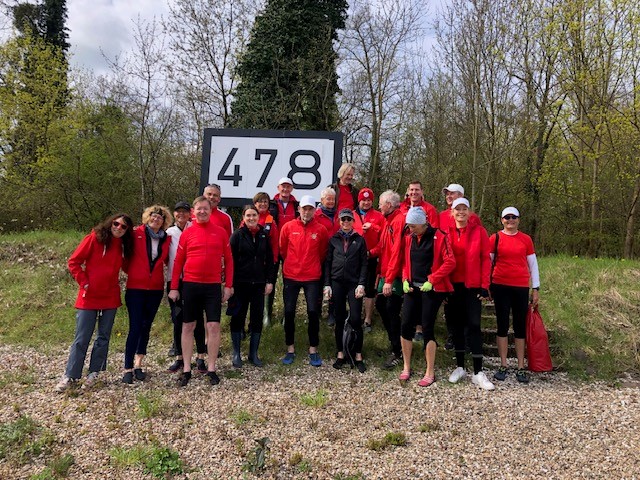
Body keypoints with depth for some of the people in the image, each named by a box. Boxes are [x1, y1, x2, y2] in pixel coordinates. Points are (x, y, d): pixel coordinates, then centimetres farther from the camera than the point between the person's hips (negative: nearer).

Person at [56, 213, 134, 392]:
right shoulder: (94, 238, -6)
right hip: (89, 297, -4)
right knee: (81, 339, 0)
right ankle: (70, 376, 10)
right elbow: (74, 262, -5)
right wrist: (84, 282, -9)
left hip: (110, 298, 4)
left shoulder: (124, 246, 6)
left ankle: (94, 373, 21)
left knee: (103, 337, 10)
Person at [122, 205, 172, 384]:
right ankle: (128, 369, 2)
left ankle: (138, 364, 24)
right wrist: (131, 271, 5)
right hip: (135, 287, -4)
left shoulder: (166, 239, 5)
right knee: (135, 327, -6)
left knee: (146, 327, 12)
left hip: (156, 289, 4)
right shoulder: (136, 233, -5)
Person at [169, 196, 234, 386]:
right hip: (190, 285, 0)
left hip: (213, 286, 0)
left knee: (214, 326, 0)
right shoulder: (187, 233, 3)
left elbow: (228, 260, 6)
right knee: (188, 326, 7)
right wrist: (174, 287, 2)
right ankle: (186, 369, 18)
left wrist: (228, 285, 1)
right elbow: (178, 262, 5)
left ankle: (211, 369, 12)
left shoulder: (220, 232, 4)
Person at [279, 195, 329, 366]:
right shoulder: (288, 227, -1)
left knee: (313, 312, -2)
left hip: (312, 277, 0)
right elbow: (282, 249, 10)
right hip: (291, 276, 1)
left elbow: (323, 252, 11)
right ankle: (290, 349, 18)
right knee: (289, 312, 4)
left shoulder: (321, 230, -1)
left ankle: (313, 350, 12)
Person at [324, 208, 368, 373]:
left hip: (354, 283, -1)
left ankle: (358, 356, 5)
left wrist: (361, 284, -7)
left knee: (356, 319, -6)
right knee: (339, 319, 7)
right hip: (337, 282, 1)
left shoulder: (359, 240, 6)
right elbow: (328, 262, 8)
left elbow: (364, 263, 2)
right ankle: (340, 354, 17)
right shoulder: (333, 240, 8)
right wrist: (327, 284, 1)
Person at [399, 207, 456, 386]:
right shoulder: (409, 238, 8)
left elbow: (450, 262, -12)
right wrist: (405, 279, 1)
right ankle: (406, 367, 18)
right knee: (406, 325, 2)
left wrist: (431, 280, -16)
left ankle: (430, 372, 10)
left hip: (432, 289, -5)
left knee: (427, 328, -4)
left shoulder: (439, 237, -9)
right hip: (412, 288, 5)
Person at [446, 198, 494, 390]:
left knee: (473, 326, -1)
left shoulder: (479, 231, -2)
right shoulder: (446, 231, 1)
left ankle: (478, 372, 5)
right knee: (457, 325, 11)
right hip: (453, 285, 2)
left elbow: (485, 259, -3)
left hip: (472, 285, -2)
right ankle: (460, 367, 22)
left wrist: (484, 285, -7)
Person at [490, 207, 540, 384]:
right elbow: (487, 262, 5)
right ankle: (503, 366, 12)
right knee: (502, 325, 4)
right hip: (500, 287, -1)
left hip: (521, 287, 1)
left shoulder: (526, 239, 6)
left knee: (520, 326, 5)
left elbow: (533, 264, 9)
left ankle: (521, 368, 13)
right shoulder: (495, 238, 1)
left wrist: (536, 289, 6)